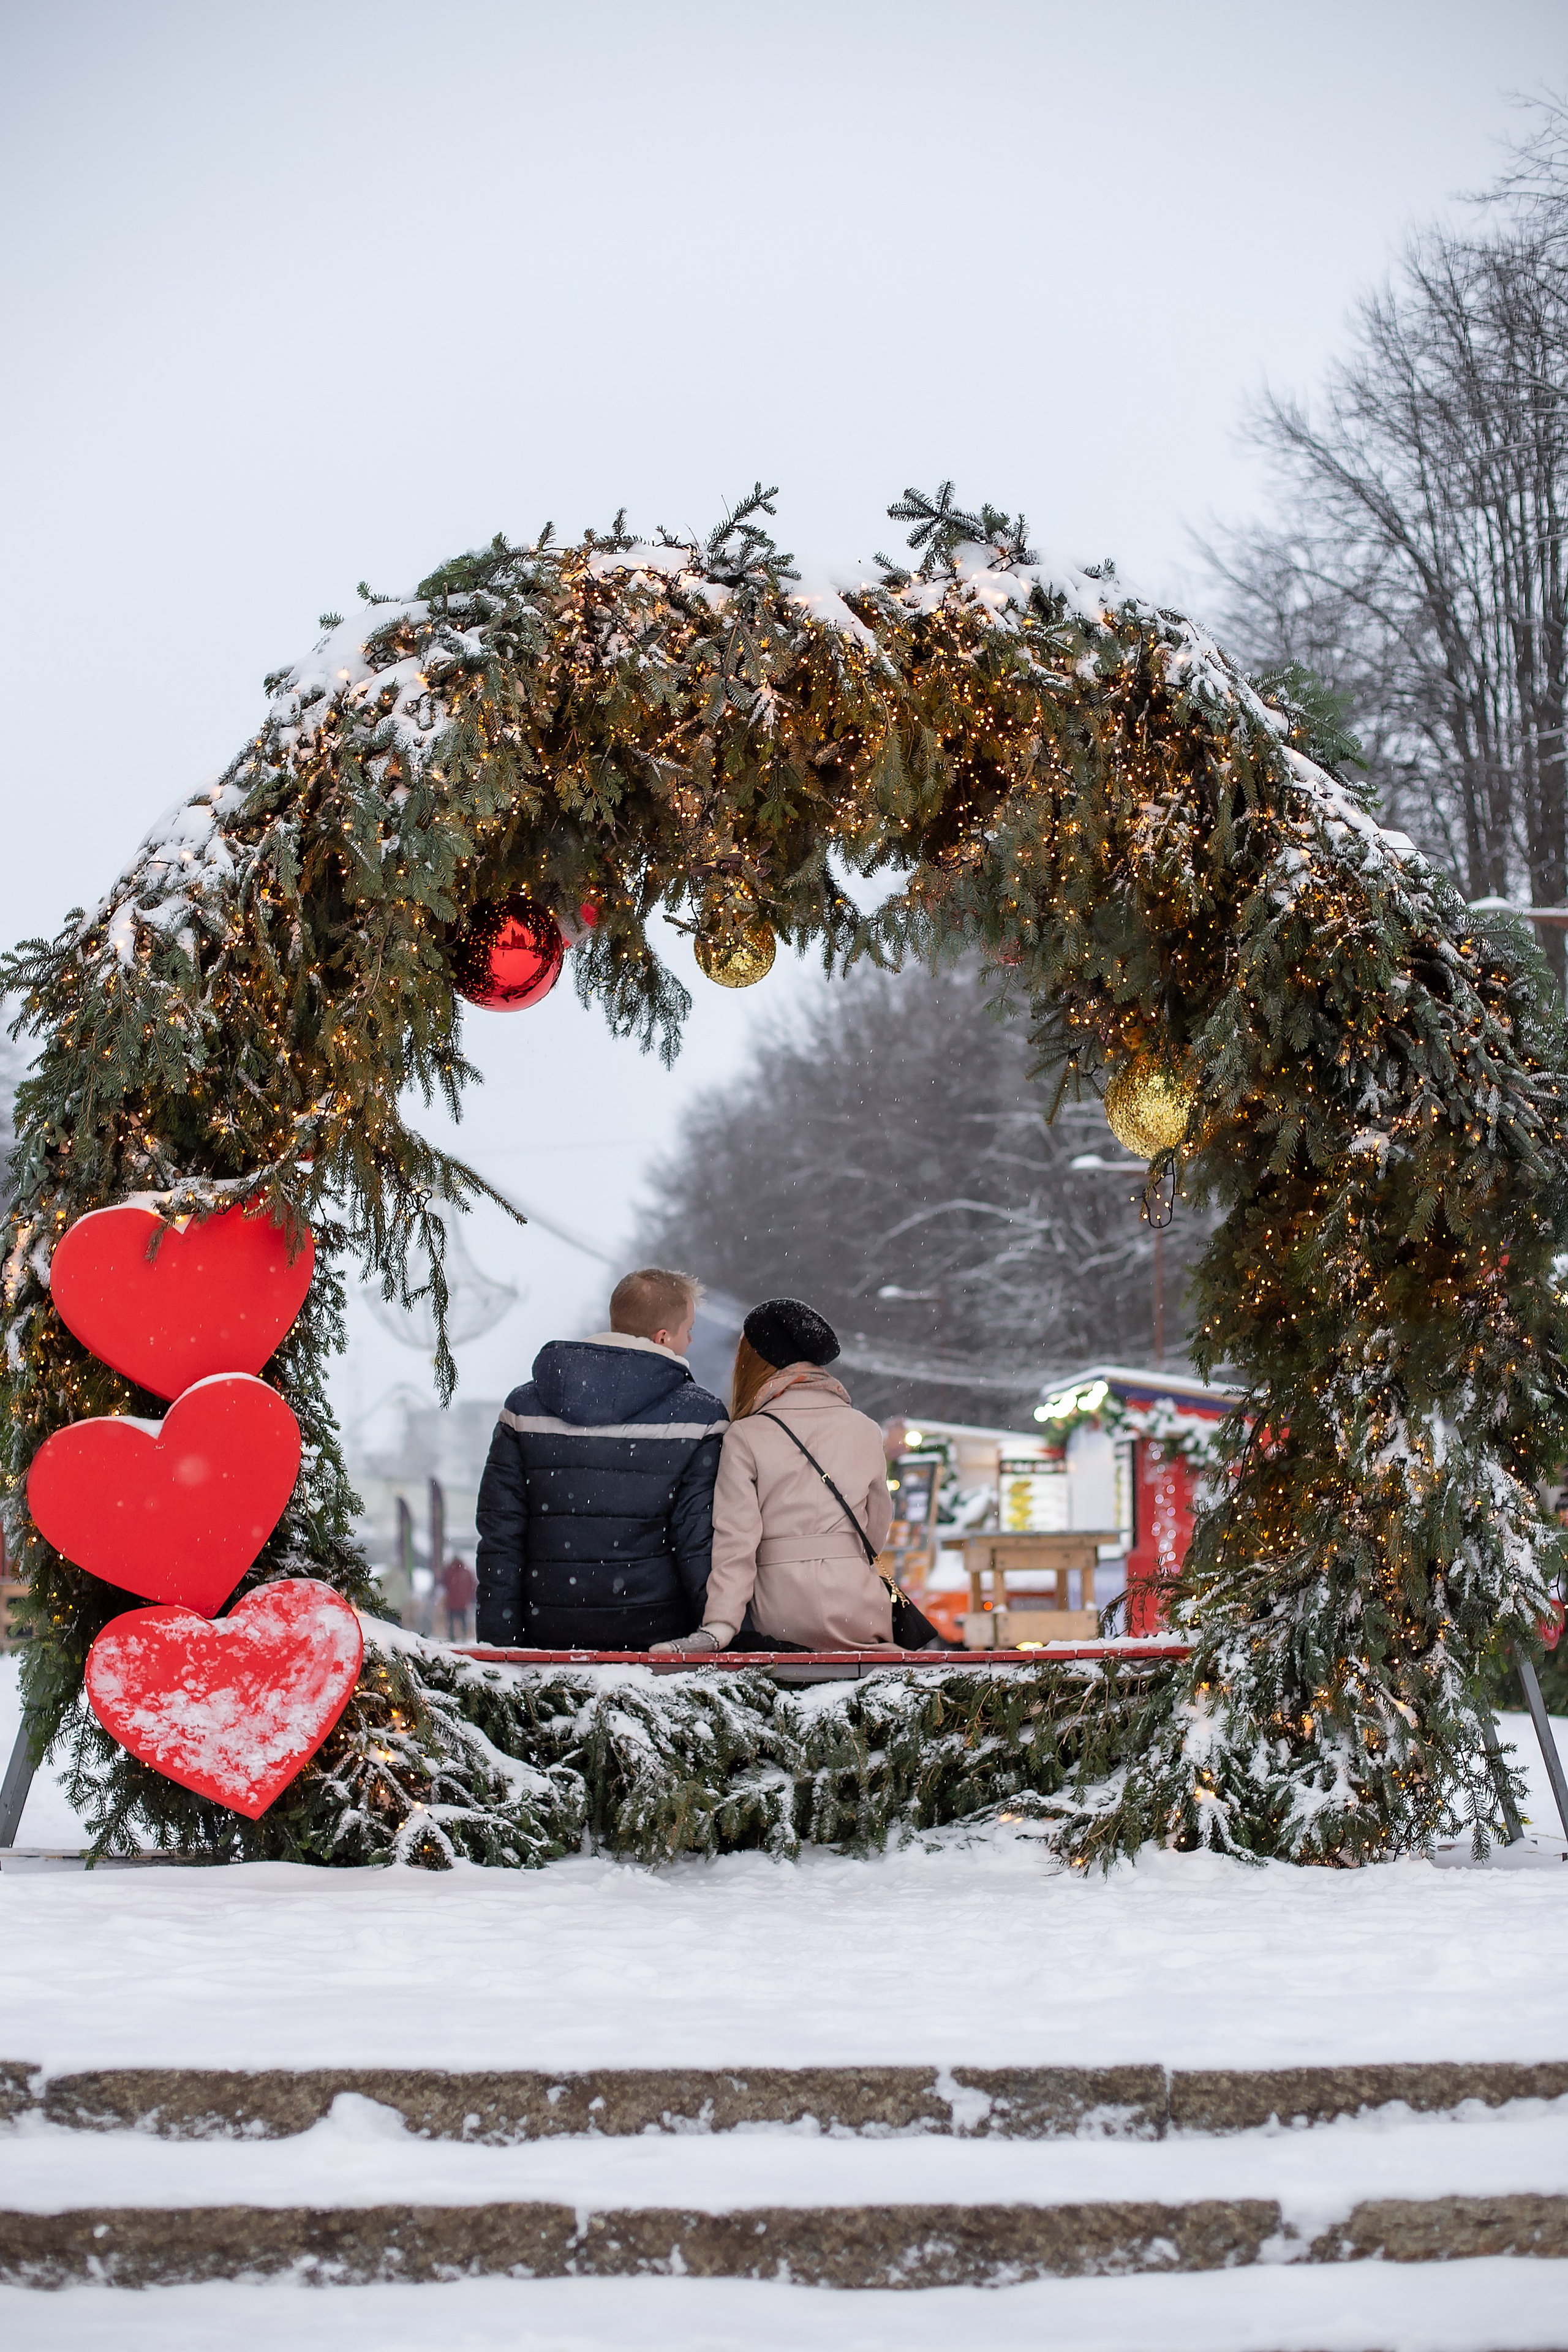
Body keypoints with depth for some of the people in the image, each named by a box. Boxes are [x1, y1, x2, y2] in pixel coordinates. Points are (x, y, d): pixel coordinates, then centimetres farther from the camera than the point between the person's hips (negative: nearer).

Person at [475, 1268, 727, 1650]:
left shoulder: (524, 1407, 6)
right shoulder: (699, 1418, -3)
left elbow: (499, 1535, 4)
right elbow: (703, 1540, -7)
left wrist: (500, 1645, 7)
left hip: (551, 1639, 3)